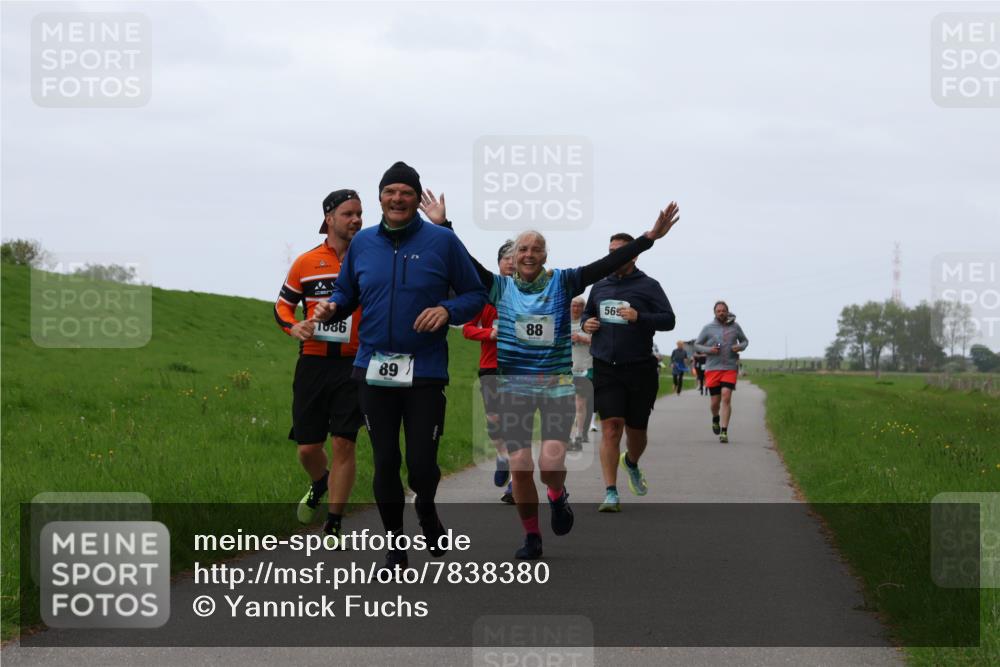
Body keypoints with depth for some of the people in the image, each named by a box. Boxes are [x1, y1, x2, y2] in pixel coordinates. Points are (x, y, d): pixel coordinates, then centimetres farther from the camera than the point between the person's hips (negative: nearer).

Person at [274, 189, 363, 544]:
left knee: (343, 443, -6)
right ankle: (319, 484, 40)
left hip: (354, 365, -1)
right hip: (313, 364, 2)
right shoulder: (306, 263, 3)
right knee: (308, 447, 4)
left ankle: (333, 524, 4)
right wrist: (293, 326, -6)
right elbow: (283, 303, 14)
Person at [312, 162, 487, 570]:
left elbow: (475, 294, 2)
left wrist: (448, 310, -17)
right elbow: (346, 292, 17)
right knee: (384, 462, 7)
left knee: (421, 463, -4)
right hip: (374, 369, 3)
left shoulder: (442, 241, -3)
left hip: (426, 371, -3)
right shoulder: (362, 243, 7)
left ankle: (426, 509, 31)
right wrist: (332, 307, -5)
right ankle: (395, 544, 22)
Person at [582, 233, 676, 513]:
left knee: (636, 428, 9)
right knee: (611, 427, -11)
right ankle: (611, 493, -11)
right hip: (605, 368, 2)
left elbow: (668, 319, -7)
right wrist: (586, 324, 5)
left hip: (640, 369, -2)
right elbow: (587, 313, 29)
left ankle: (631, 463, 45)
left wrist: (639, 317, -22)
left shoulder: (648, 286, 0)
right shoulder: (600, 286, 13)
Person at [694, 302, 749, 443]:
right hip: (713, 368, 0)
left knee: (726, 397, -15)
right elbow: (697, 344, 9)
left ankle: (724, 431, -14)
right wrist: (708, 350, -10)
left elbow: (745, 340, 20)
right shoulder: (708, 328, 3)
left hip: (730, 368, 0)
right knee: (715, 401, 3)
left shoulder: (735, 327, 6)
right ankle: (715, 418, 39)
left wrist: (740, 347, -3)